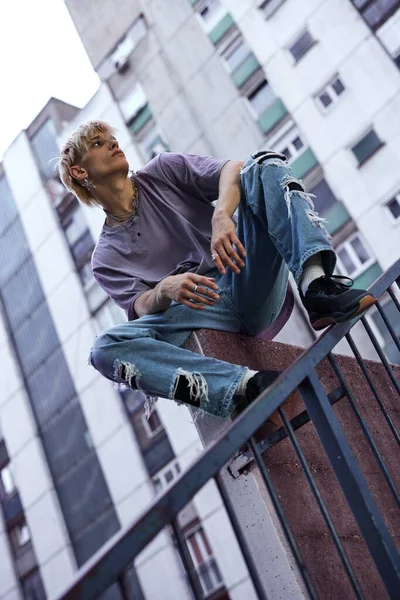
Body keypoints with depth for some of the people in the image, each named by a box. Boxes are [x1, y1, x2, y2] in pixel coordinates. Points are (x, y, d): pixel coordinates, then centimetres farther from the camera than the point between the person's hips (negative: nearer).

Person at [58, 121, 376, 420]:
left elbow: (233, 168, 0)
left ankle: (316, 286, -38)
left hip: (252, 280, 1)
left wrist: (221, 216, -22)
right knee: (106, 348, -26)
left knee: (264, 164, -18)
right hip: (206, 306, 0)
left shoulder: (164, 170, 17)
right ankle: (247, 385, -42)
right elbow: (141, 308, -1)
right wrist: (165, 289, -25)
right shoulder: (106, 257, 15)